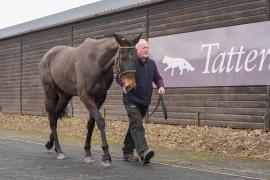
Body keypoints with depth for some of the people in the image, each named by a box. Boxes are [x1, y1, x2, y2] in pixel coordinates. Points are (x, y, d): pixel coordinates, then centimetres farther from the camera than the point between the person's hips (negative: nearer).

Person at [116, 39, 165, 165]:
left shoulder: (151, 63, 10)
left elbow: (158, 78, 18)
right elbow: (118, 78, -5)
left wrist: (161, 86, -3)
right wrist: (124, 83, -26)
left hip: (145, 101, 7)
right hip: (132, 100, -7)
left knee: (134, 125, 14)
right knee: (137, 125, -18)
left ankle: (127, 152, 25)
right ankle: (143, 152, -31)